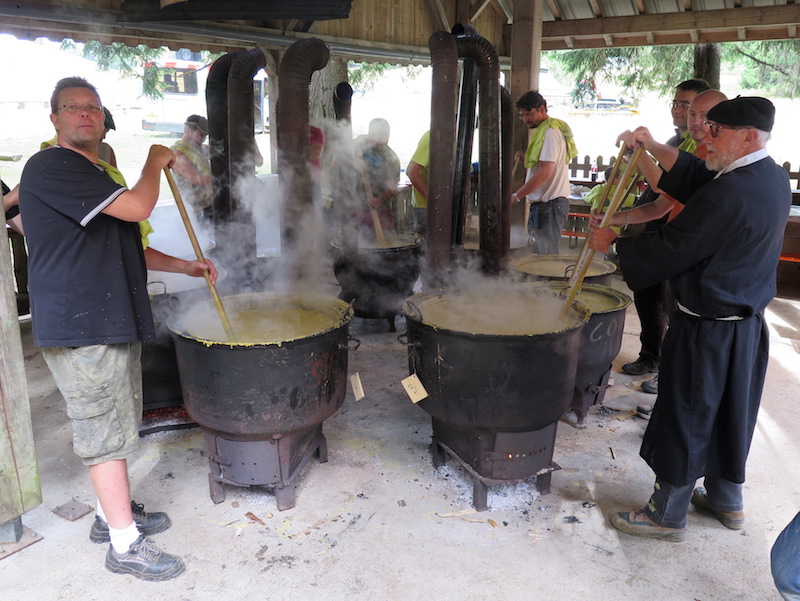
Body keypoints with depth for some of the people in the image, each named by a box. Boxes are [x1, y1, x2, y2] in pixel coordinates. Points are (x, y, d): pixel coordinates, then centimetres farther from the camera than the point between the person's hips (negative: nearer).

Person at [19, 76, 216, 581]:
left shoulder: (95, 175, 20)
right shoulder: (50, 167, -13)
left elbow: (123, 247, 25)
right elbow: (138, 207, -23)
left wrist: (184, 267, 19)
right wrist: (156, 161, -4)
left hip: (114, 321, 10)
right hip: (81, 327, -10)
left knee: (118, 424, 17)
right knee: (106, 431, -4)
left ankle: (112, 514, 33)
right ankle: (125, 545, 7)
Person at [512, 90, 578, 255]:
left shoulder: (550, 132, -14)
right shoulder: (542, 131, 18)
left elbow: (545, 173, -22)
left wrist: (515, 196, -21)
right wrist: (526, 159, 7)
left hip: (550, 204, -10)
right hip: (542, 203, 10)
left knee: (546, 254, -9)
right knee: (537, 252, 11)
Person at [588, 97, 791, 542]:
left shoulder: (729, 194, -26)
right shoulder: (772, 178, 4)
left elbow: (668, 251, -22)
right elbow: (695, 176, 11)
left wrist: (613, 241, -8)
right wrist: (653, 146, 4)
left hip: (709, 329, -9)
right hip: (749, 322, 9)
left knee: (685, 417, 5)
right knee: (729, 412, 22)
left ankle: (668, 515, 20)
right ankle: (727, 500, 40)